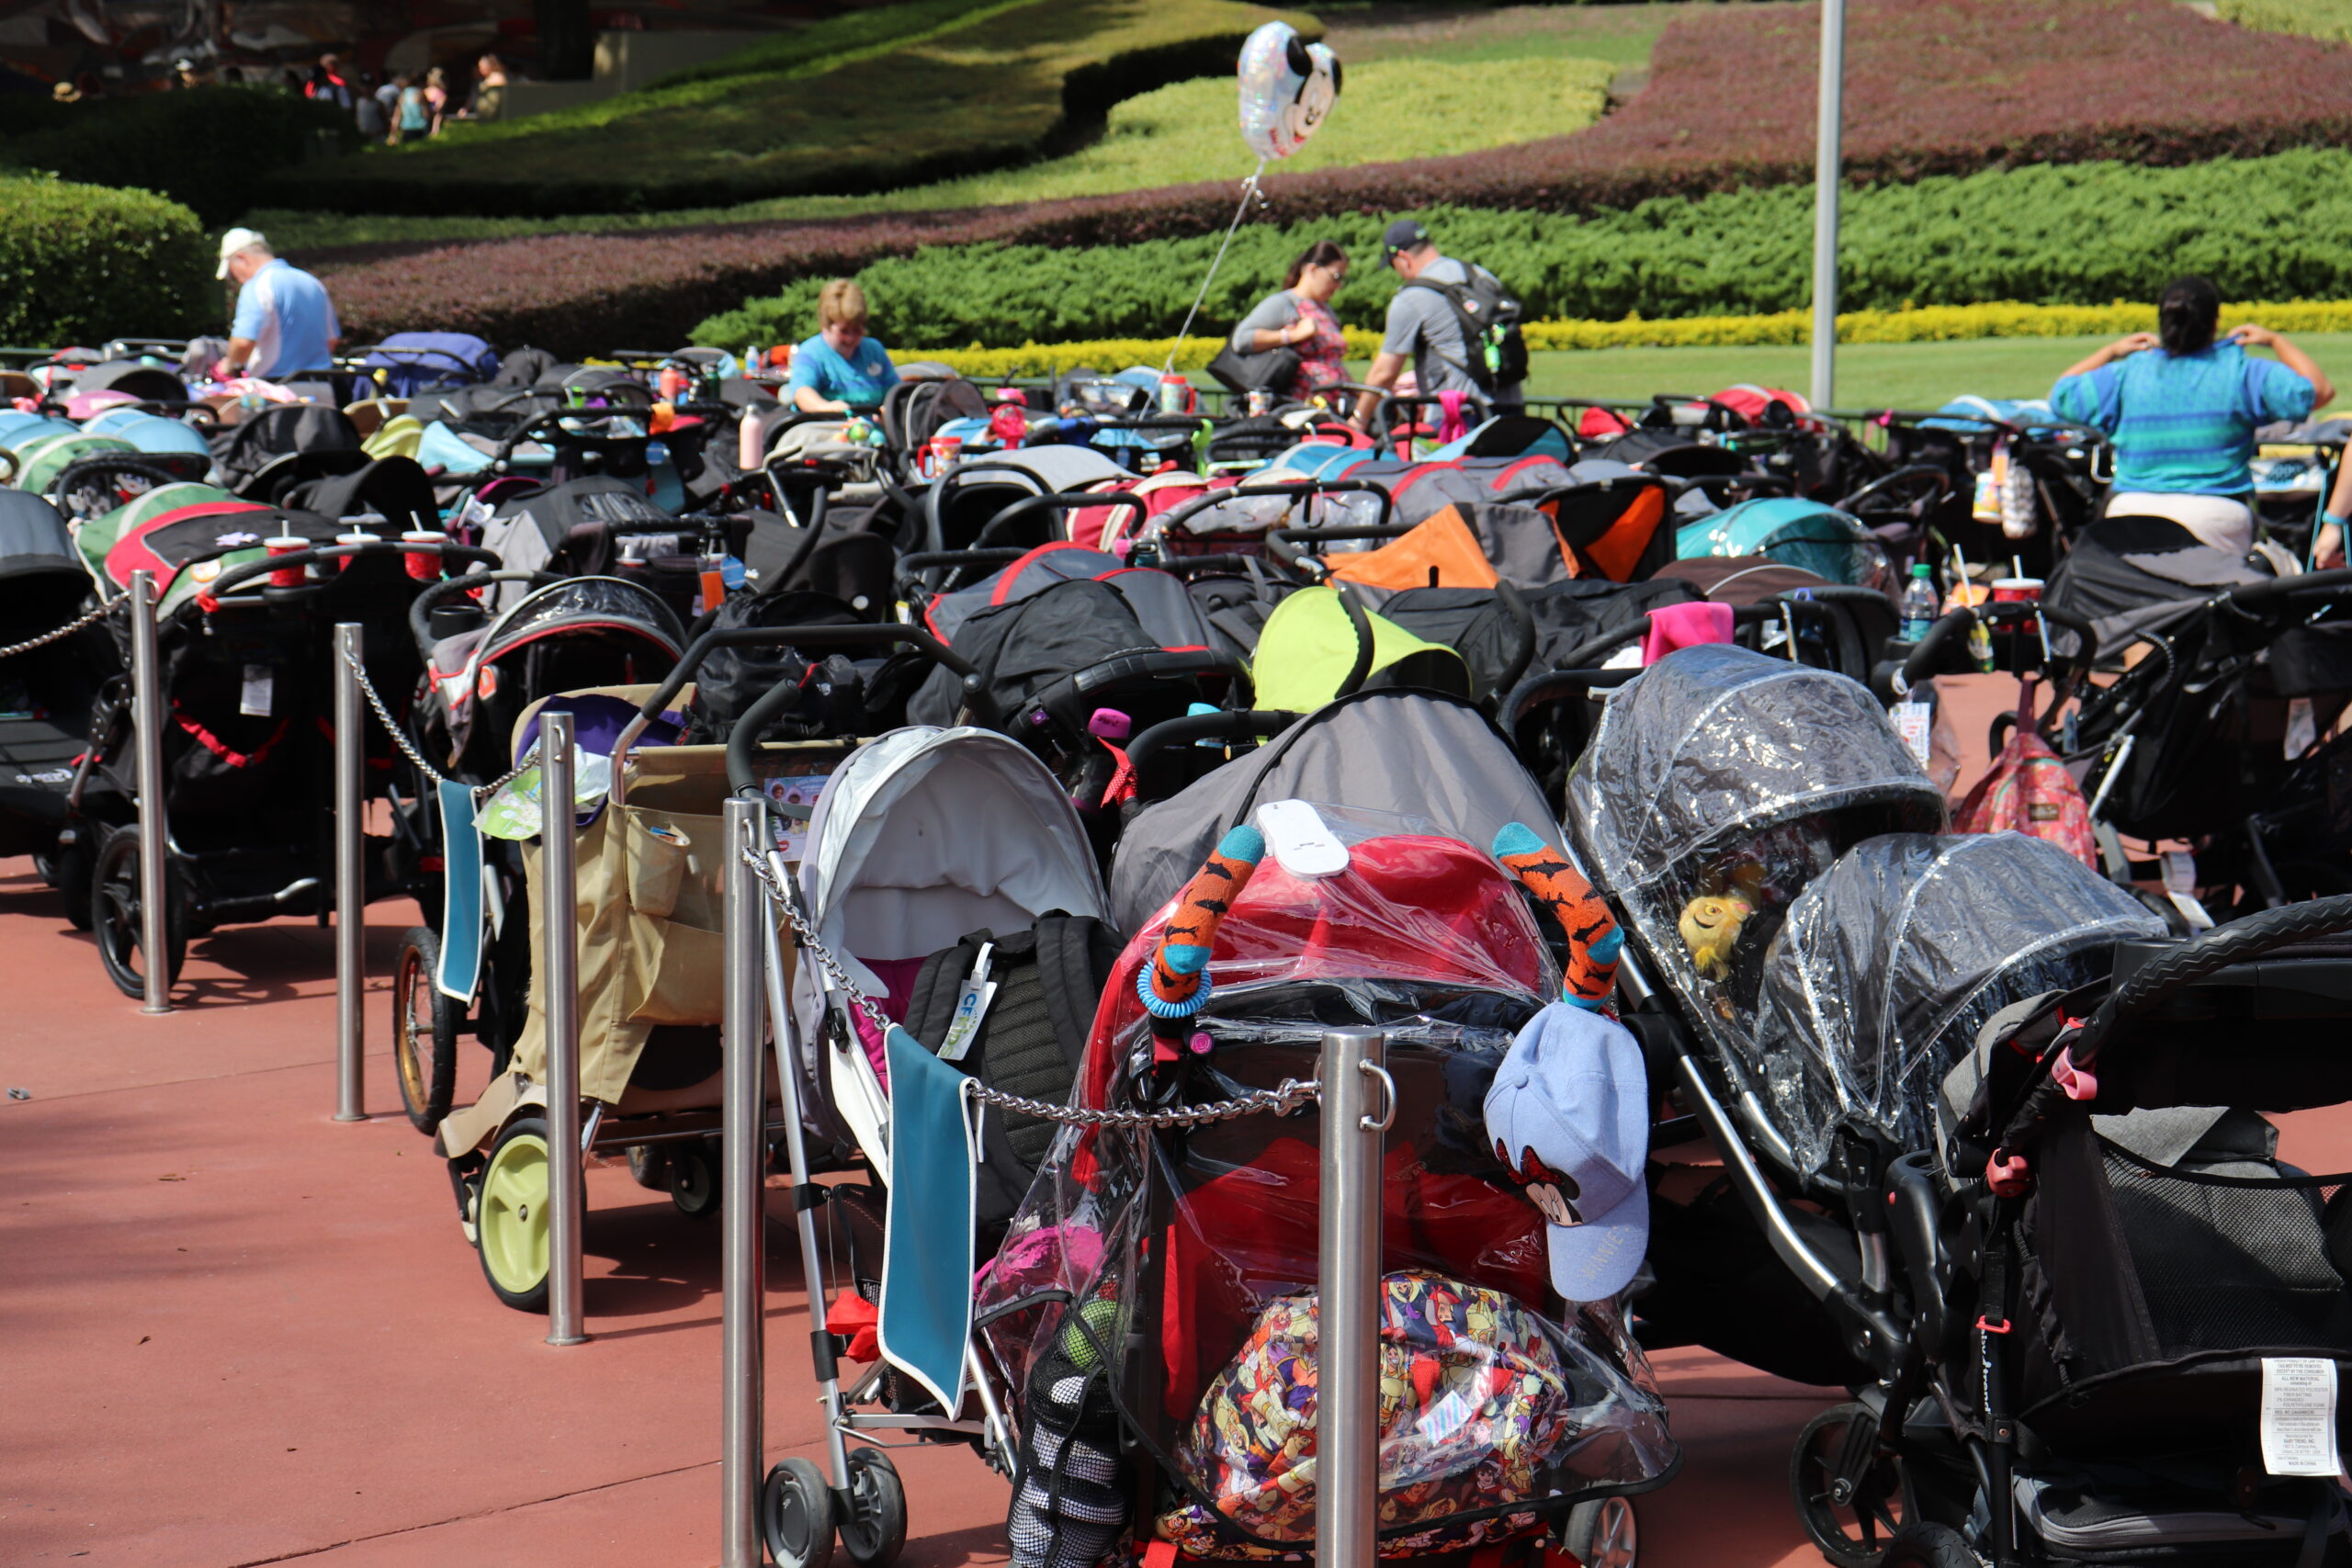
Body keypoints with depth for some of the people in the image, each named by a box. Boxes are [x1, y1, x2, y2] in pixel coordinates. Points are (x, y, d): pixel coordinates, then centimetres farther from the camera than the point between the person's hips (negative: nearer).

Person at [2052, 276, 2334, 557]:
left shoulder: (2128, 374, 4)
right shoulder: (2239, 372, 0)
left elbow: (2060, 396, 18)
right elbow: (2320, 391, 6)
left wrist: (2111, 351, 28)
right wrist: (2274, 340, 19)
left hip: (2133, 513, 2)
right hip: (2215, 517, -2)